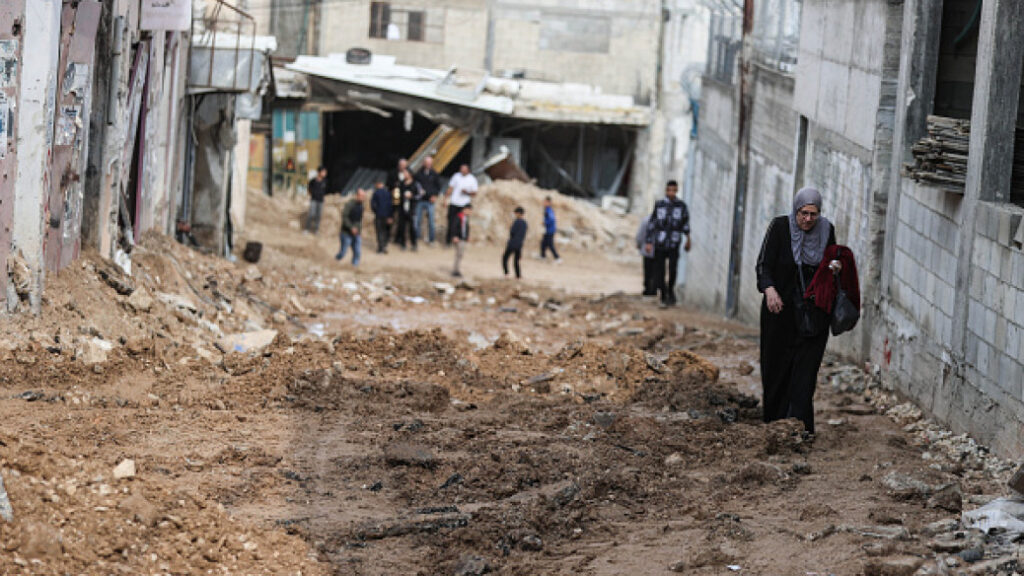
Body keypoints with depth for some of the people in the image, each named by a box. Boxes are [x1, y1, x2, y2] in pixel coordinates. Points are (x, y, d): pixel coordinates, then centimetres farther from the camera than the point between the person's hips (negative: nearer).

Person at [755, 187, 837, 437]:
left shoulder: (826, 230, 1)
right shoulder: (780, 227, -8)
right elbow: (764, 263, -13)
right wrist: (769, 289, -30)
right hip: (781, 308, -1)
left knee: (806, 368, -8)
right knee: (777, 367, 5)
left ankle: (799, 424, -13)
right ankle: (775, 422, 18)